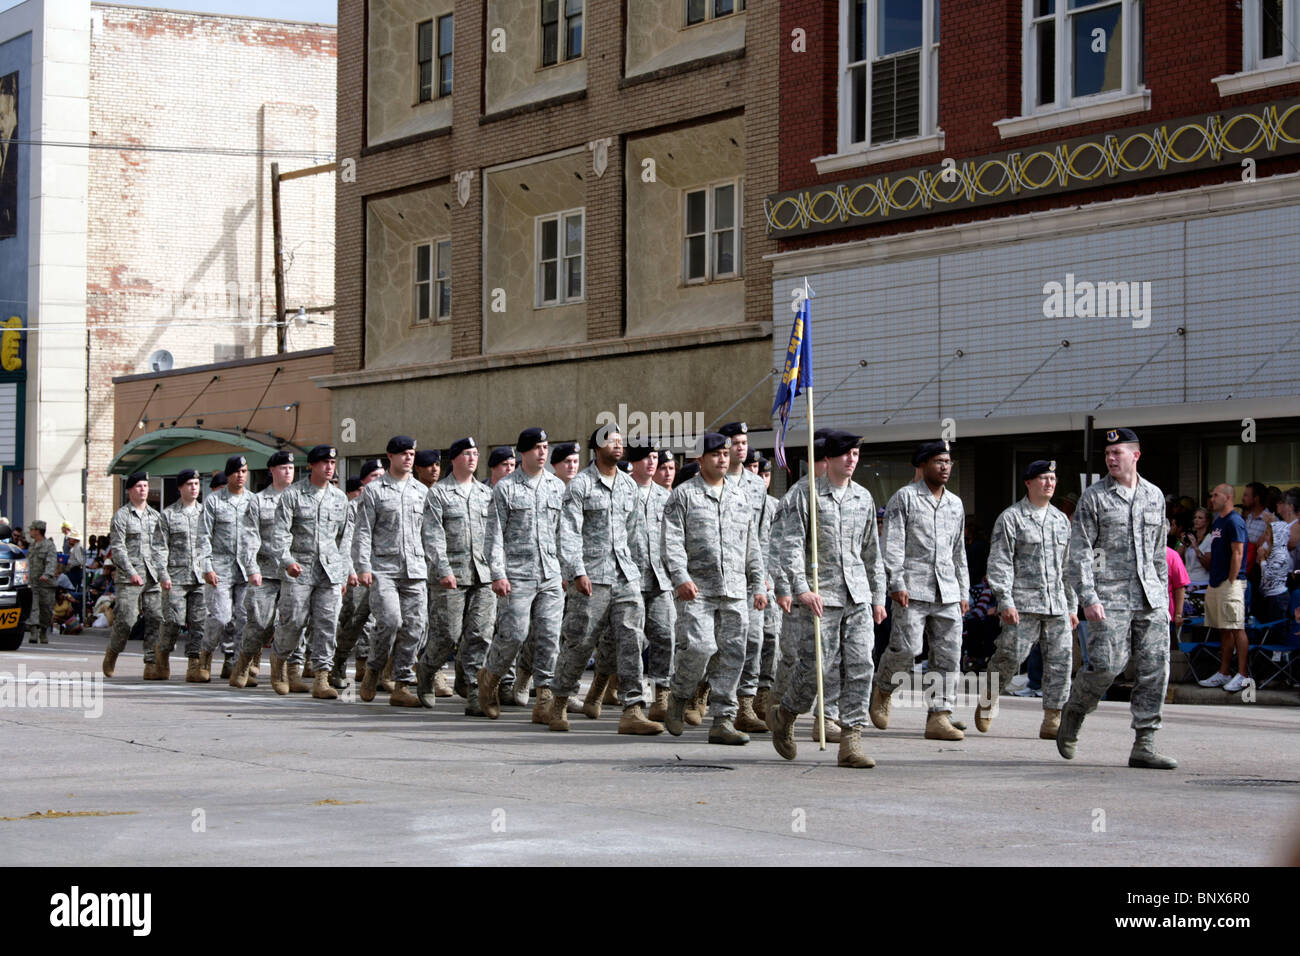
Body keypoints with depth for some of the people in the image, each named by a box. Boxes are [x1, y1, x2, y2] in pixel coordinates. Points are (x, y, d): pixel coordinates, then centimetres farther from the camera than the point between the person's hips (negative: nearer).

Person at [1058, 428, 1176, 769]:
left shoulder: (1154, 495, 14)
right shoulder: (1094, 497, 0)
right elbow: (1079, 552, -4)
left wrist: (1163, 596, 17)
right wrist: (1088, 598, -14)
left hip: (1150, 598, 5)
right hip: (1109, 596, -4)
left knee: (1155, 668, -2)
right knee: (1108, 665, -13)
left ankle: (1144, 745, 2)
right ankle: (1073, 711, 15)